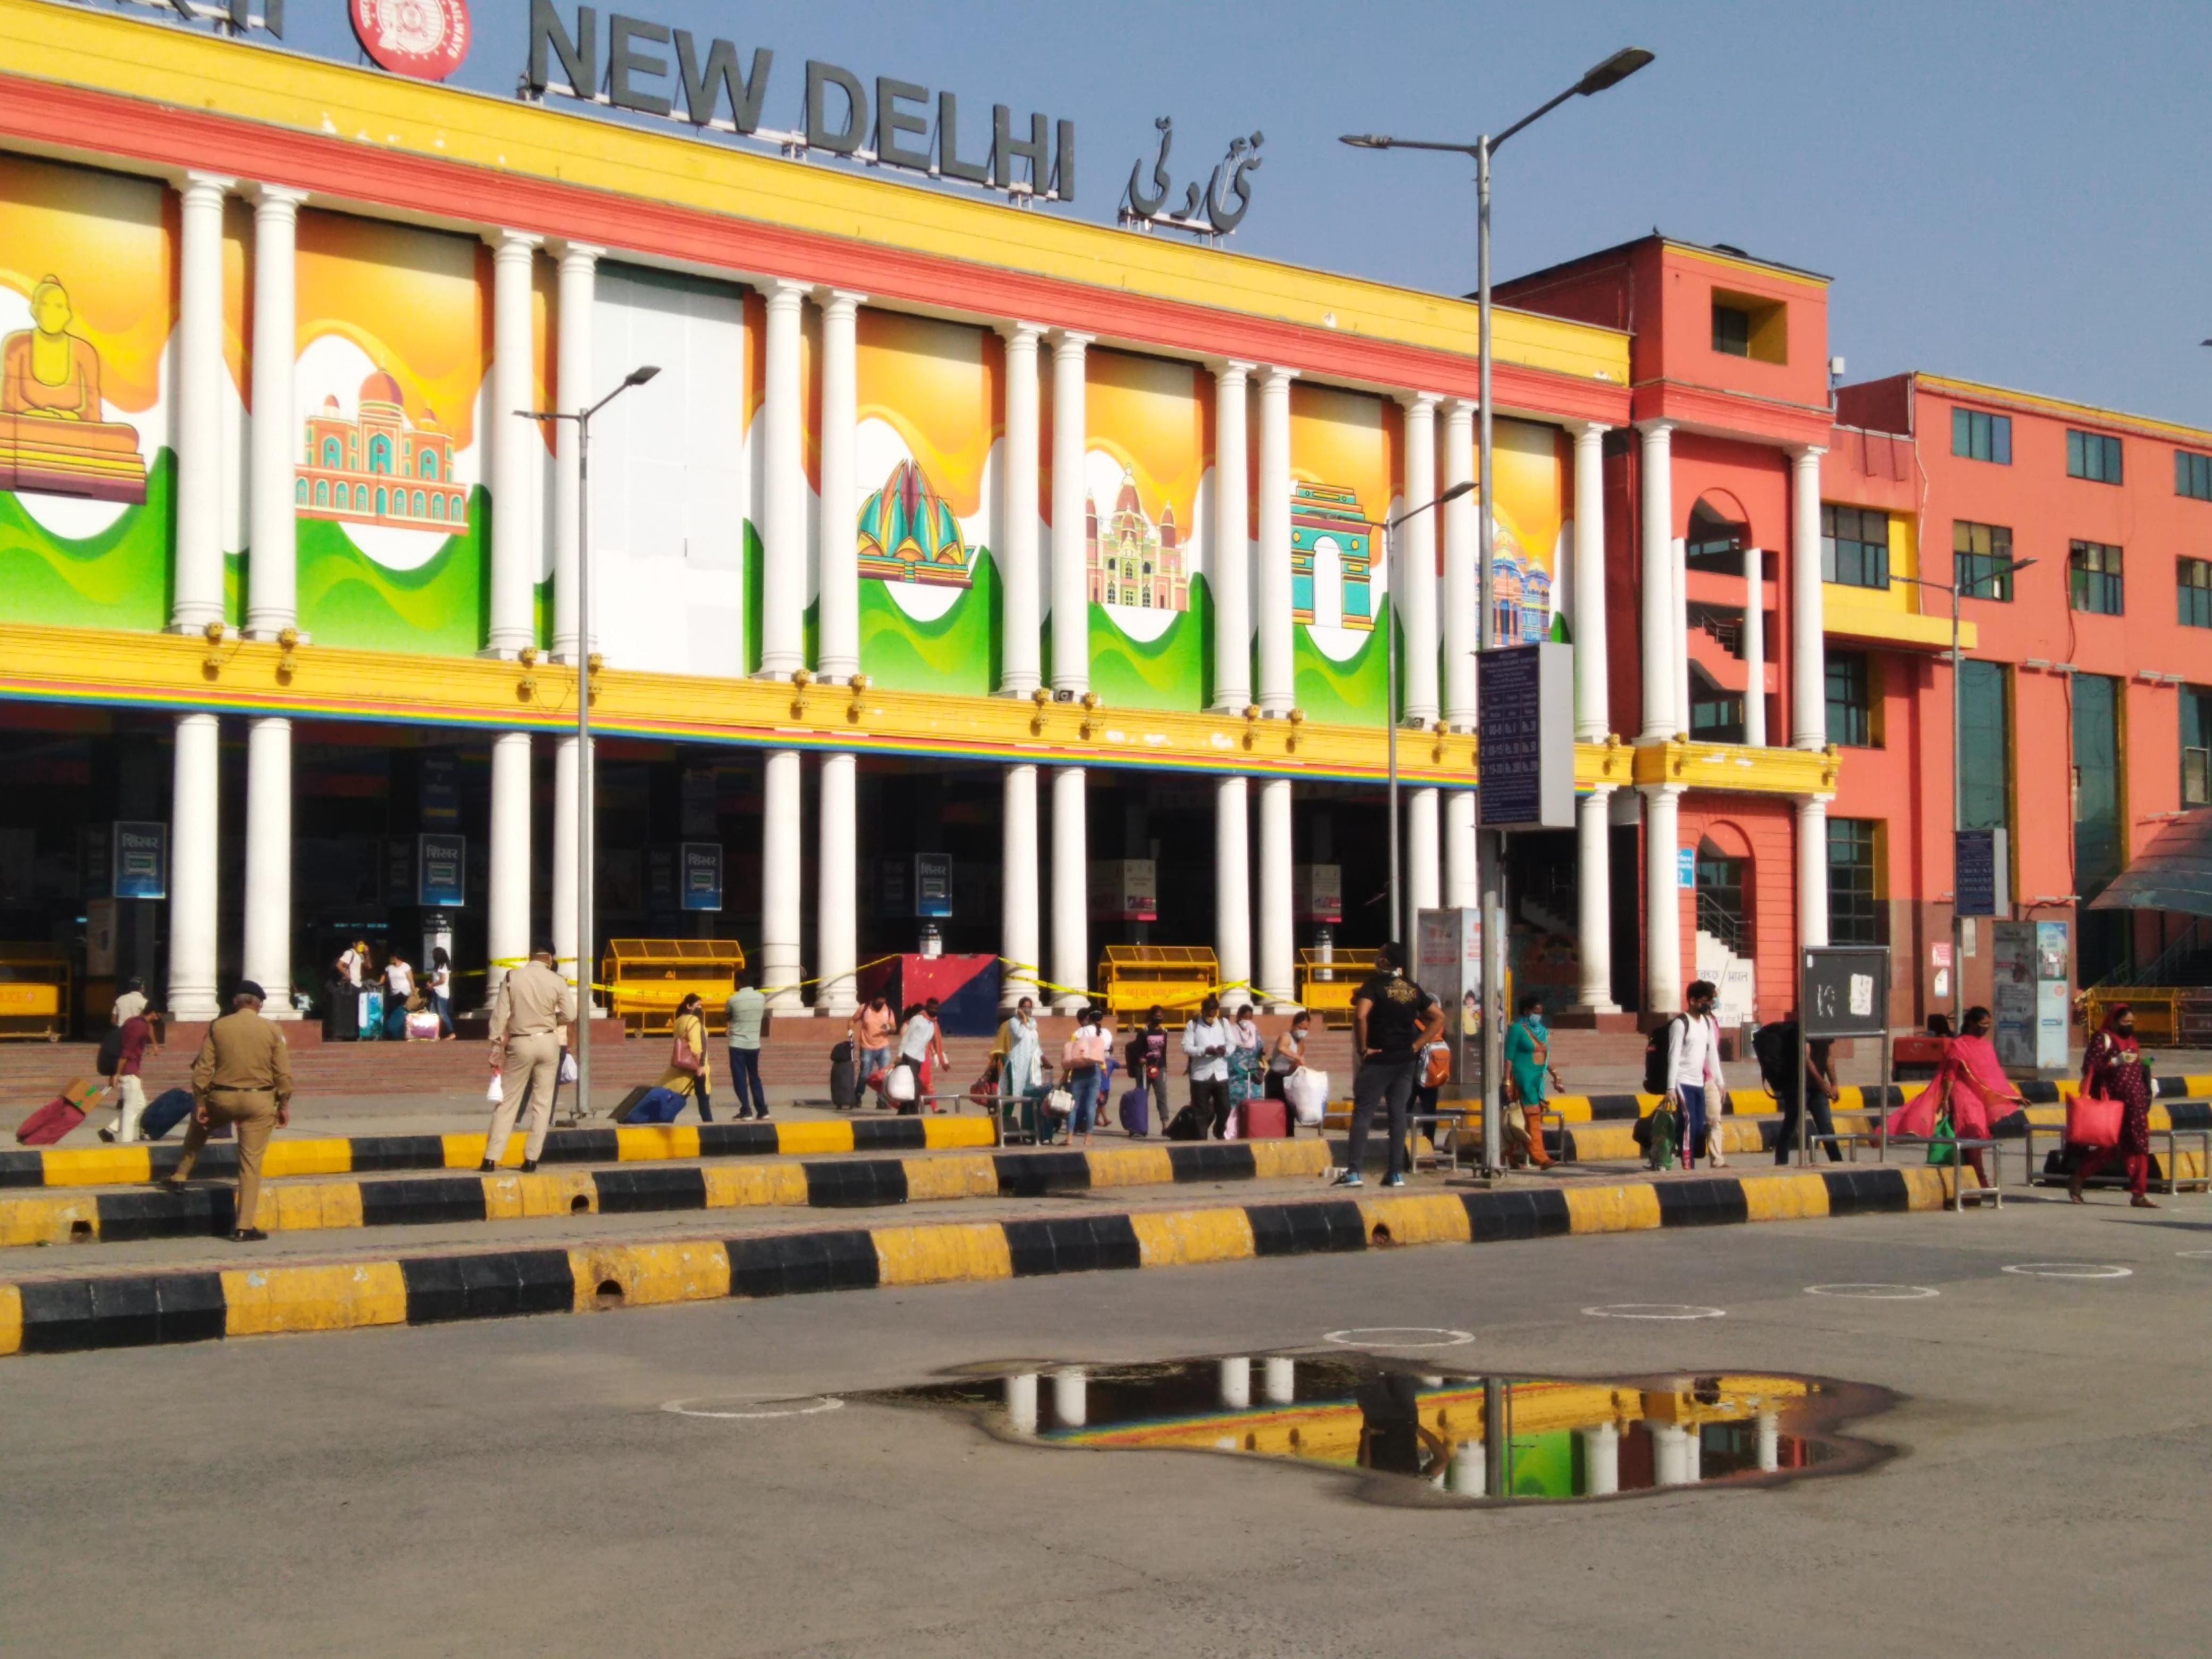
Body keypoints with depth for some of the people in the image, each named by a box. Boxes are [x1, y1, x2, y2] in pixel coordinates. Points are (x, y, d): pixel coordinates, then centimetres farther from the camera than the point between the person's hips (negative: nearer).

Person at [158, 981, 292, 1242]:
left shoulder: (218, 1027, 0)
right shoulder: (272, 1030, -2)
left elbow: (203, 1069, 0)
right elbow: (283, 1073, -2)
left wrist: (199, 1102, 6)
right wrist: (284, 1105, 7)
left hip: (222, 1097, 1)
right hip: (259, 1102, -1)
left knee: (199, 1125, 34)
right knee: (251, 1162, 2)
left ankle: (180, 1177, 36)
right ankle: (244, 1227, 2)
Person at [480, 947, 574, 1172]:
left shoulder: (512, 977, -5)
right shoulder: (557, 981, -5)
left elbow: (500, 1014, -6)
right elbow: (569, 1015, -5)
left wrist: (496, 1047, 0)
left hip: (521, 1043, 0)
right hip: (548, 1042, 0)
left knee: (507, 1101, 6)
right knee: (542, 1102, 8)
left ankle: (491, 1159, 3)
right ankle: (531, 1159, 5)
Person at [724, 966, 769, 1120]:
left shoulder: (733, 1000, -11)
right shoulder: (761, 997, 2)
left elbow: (725, 1018, 6)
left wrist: (727, 1029, 30)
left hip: (737, 1045, -4)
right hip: (754, 1044, 4)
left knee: (740, 1079, 2)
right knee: (754, 1078, 14)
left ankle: (746, 1111, -3)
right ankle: (762, 1110, 13)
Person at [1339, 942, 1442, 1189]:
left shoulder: (1375, 984, -8)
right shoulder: (1413, 989, 10)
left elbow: (1360, 1015, -24)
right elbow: (1439, 1017, 11)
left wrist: (1362, 1048, -14)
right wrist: (1416, 1045, 7)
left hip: (1379, 1058, -5)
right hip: (1406, 1060, 5)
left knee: (1362, 1112, -2)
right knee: (1398, 1114, 8)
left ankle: (1353, 1171, -8)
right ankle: (1396, 1173, 5)